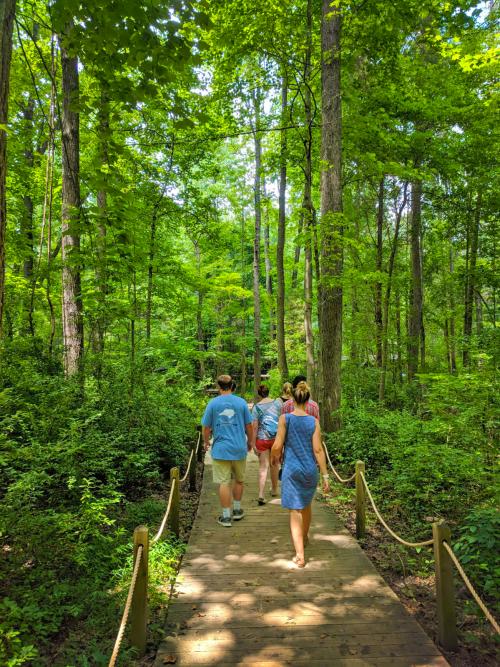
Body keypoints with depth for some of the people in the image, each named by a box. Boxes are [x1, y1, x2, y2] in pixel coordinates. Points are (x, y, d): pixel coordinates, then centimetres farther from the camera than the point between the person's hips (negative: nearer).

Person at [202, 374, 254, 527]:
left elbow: (206, 427, -1)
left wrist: (206, 442, 16)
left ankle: (226, 516, 9)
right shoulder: (241, 402, -2)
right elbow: (249, 426, 2)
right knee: (238, 480, 18)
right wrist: (250, 442, 18)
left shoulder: (213, 403, -5)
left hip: (220, 449, -1)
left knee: (223, 483, 4)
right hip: (239, 448, 2)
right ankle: (237, 510, 30)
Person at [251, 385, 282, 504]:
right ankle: (274, 490, 35)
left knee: (263, 467, 2)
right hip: (276, 437, 2)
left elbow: (255, 427, -8)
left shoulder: (257, 407, -6)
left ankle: (261, 494, -9)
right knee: (275, 464, 20)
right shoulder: (277, 402, 0)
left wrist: (253, 444, -5)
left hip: (262, 439, -2)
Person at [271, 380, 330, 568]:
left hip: (291, 470, -3)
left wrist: (274, 457, 11)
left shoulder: (285, 418, -11)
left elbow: (277, 446, -11)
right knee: (306, 504, 25)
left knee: (295, 510, 3)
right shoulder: (314, 421, -6)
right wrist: (325, 476, -2)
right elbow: (318, 450, -7)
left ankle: (300, 555, -4)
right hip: (310, 470, 3)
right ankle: (304, 537, 48)